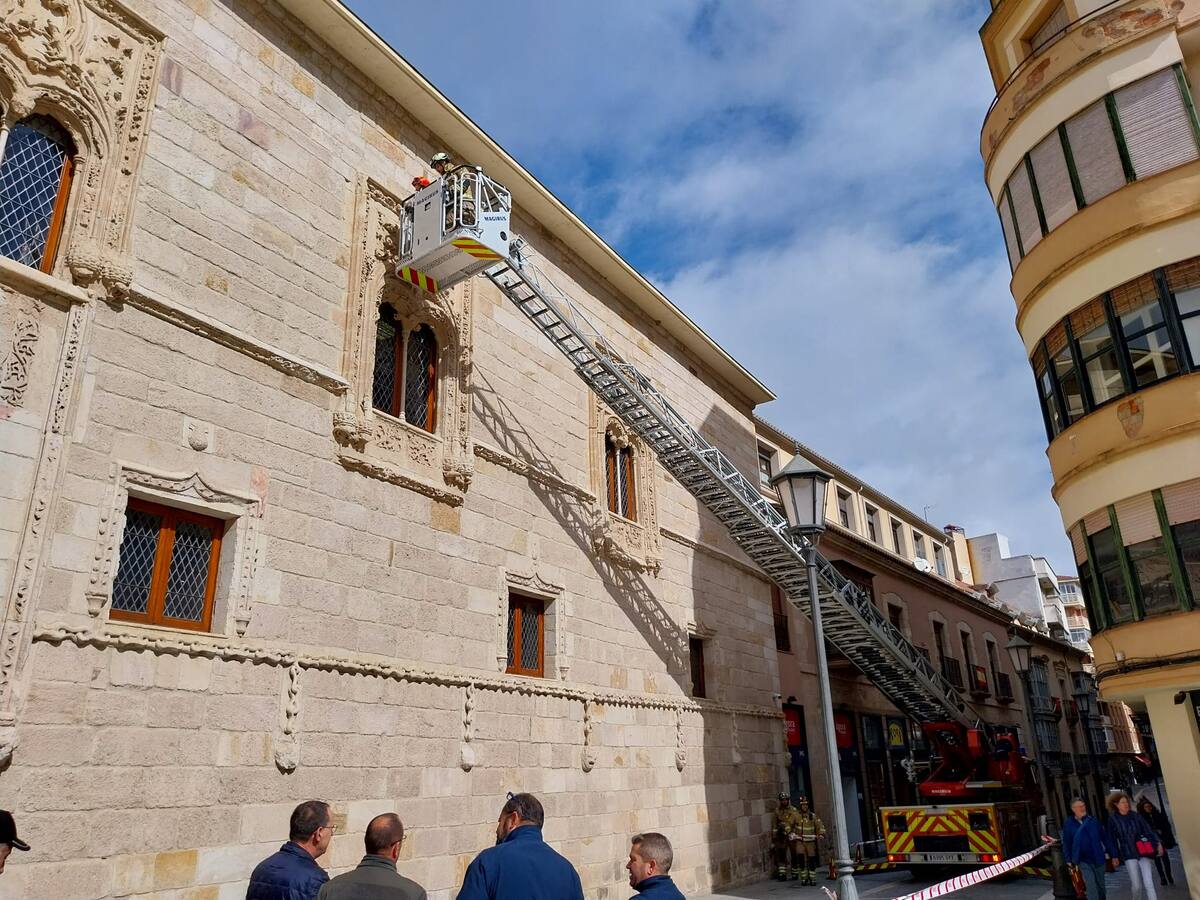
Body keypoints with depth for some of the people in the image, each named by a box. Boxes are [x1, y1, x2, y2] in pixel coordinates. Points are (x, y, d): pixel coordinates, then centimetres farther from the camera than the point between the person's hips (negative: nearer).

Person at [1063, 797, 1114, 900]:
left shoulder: (1093, 820, 2)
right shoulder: (1069, 825, -3)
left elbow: (1104, 837, 6)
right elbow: (1066, 844, 1)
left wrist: (1109, 852, 3)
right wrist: (1069, 861, -3)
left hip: (1098, 859, 3)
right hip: (1083, 861, -3)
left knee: (1101, 886, 15)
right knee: (1091, 887, -14)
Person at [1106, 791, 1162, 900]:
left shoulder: (1135, 815, 1)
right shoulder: (1113, 819, -4)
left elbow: (1148, 829, 2)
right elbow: (1113, 839, 1)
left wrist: (1157, 843, -9)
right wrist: (1115, 856, 1)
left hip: (1143, 852, 1)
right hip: (1129, 855, -1)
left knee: (1149, 883, -6)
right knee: (1137, 886, 1)